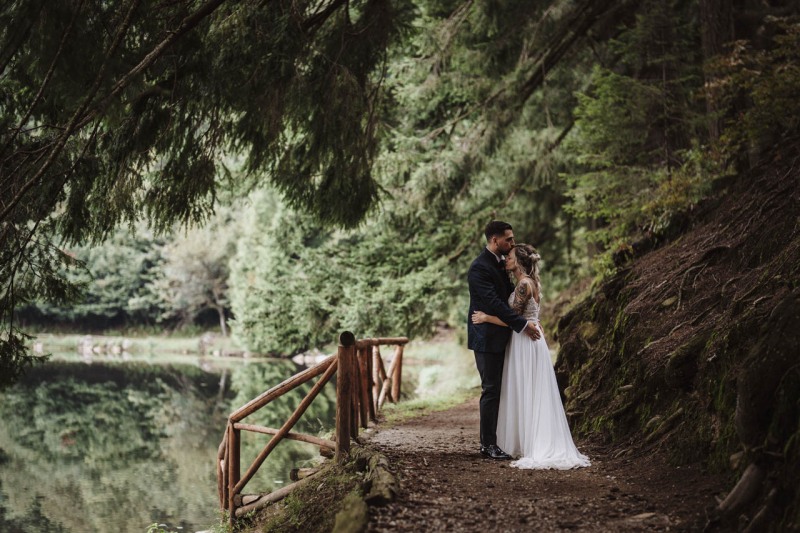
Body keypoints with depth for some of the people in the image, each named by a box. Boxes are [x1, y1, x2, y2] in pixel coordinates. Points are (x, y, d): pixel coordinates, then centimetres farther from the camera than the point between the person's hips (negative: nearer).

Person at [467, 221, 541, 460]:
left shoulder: (501, 262, 12)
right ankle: (488, 445, 1)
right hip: (487, 338, -9)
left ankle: (489, 441, 19)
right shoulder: (479, 268, -18)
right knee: (491, 389, -5)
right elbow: (494, 303, -24)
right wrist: (522, 324, -24)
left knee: (497, 389, 12)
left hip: (500, 337, 9)